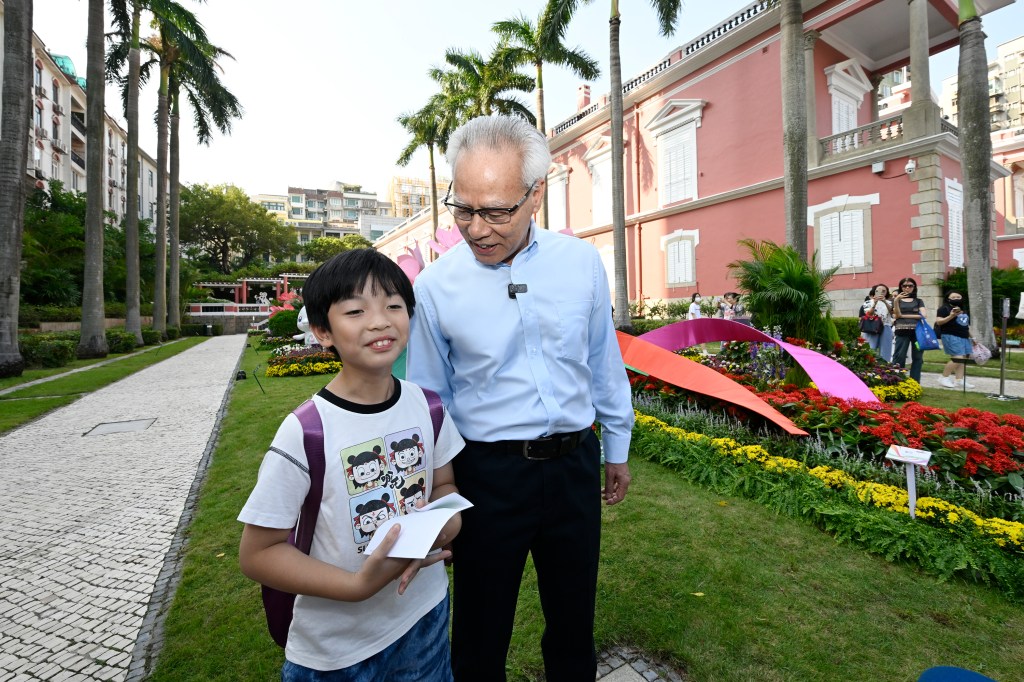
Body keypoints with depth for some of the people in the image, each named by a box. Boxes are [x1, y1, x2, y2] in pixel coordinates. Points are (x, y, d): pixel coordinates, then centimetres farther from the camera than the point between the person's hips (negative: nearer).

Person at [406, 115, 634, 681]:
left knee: (574, 618, 24)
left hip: (574, 464, 3)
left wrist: (616, 448, 13)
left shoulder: (582, 262, -4)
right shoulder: (434, 286, -10)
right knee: (480, 629, 19)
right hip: (486, 472, -1)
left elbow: (605, 363, 6)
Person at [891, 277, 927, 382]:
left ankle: (915, 382, 8)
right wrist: (896, 301, -14)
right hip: (902, 331, -3)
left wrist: (905, 316, -4)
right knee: (899, 357, -9)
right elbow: (897, 315, -3)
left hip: (917, 331, 3)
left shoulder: (918, 301, 16)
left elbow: (924, 315, 2)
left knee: (917, 357, 3)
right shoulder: (896, 299, 11)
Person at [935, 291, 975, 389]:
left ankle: (959, 380, 5)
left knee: (964, 358, 3)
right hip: (951, 336, -9)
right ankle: (944, 378, -6)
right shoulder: (944, 308, -4)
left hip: (964, 337, 9)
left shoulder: (964, 310, 22)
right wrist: (951, 316, -26)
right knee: (957, 358, -16)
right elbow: (938, 322, -13)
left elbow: (967, 325, 27)